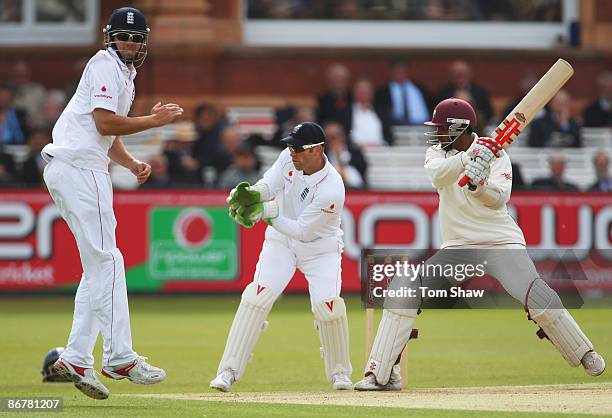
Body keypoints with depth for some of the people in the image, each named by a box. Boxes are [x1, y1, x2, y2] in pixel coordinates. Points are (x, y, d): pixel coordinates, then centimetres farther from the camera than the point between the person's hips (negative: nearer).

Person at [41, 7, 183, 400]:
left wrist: (133, 163, 9)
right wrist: (155, 120, -12)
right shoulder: (105, 66, -8)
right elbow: (104, 122, -19)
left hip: (86, 171, 10)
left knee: (99, 267, 9)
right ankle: (120, 357, -15)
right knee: (106, 261, -12)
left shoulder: (125, 74, 24)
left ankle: (77, 359, 7)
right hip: (78, 166, -10)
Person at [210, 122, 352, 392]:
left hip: (320, 246, -4)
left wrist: (267, 213, -33)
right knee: (258, 296, -15)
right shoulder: (289, 158, -15)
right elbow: (269, 186, -10)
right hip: (281, 241, 4)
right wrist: (250, 194, -32)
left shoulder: (331, 189, -31)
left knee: (327, 304, -20)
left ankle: (339, 373, 6)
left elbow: (303, 231, -28)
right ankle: (228, 371, -16)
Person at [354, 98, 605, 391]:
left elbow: (498, 199, -18)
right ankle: (380, 374, -9)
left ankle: (586, 356, 0)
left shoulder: (496, 155, -5)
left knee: (538, 298, -21)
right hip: (456, 248, 4)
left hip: (501, 243, -4)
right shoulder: (437, 152, 4)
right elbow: (437, 176, -19)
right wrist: (468, 158, -36)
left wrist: (478, 184, -39)